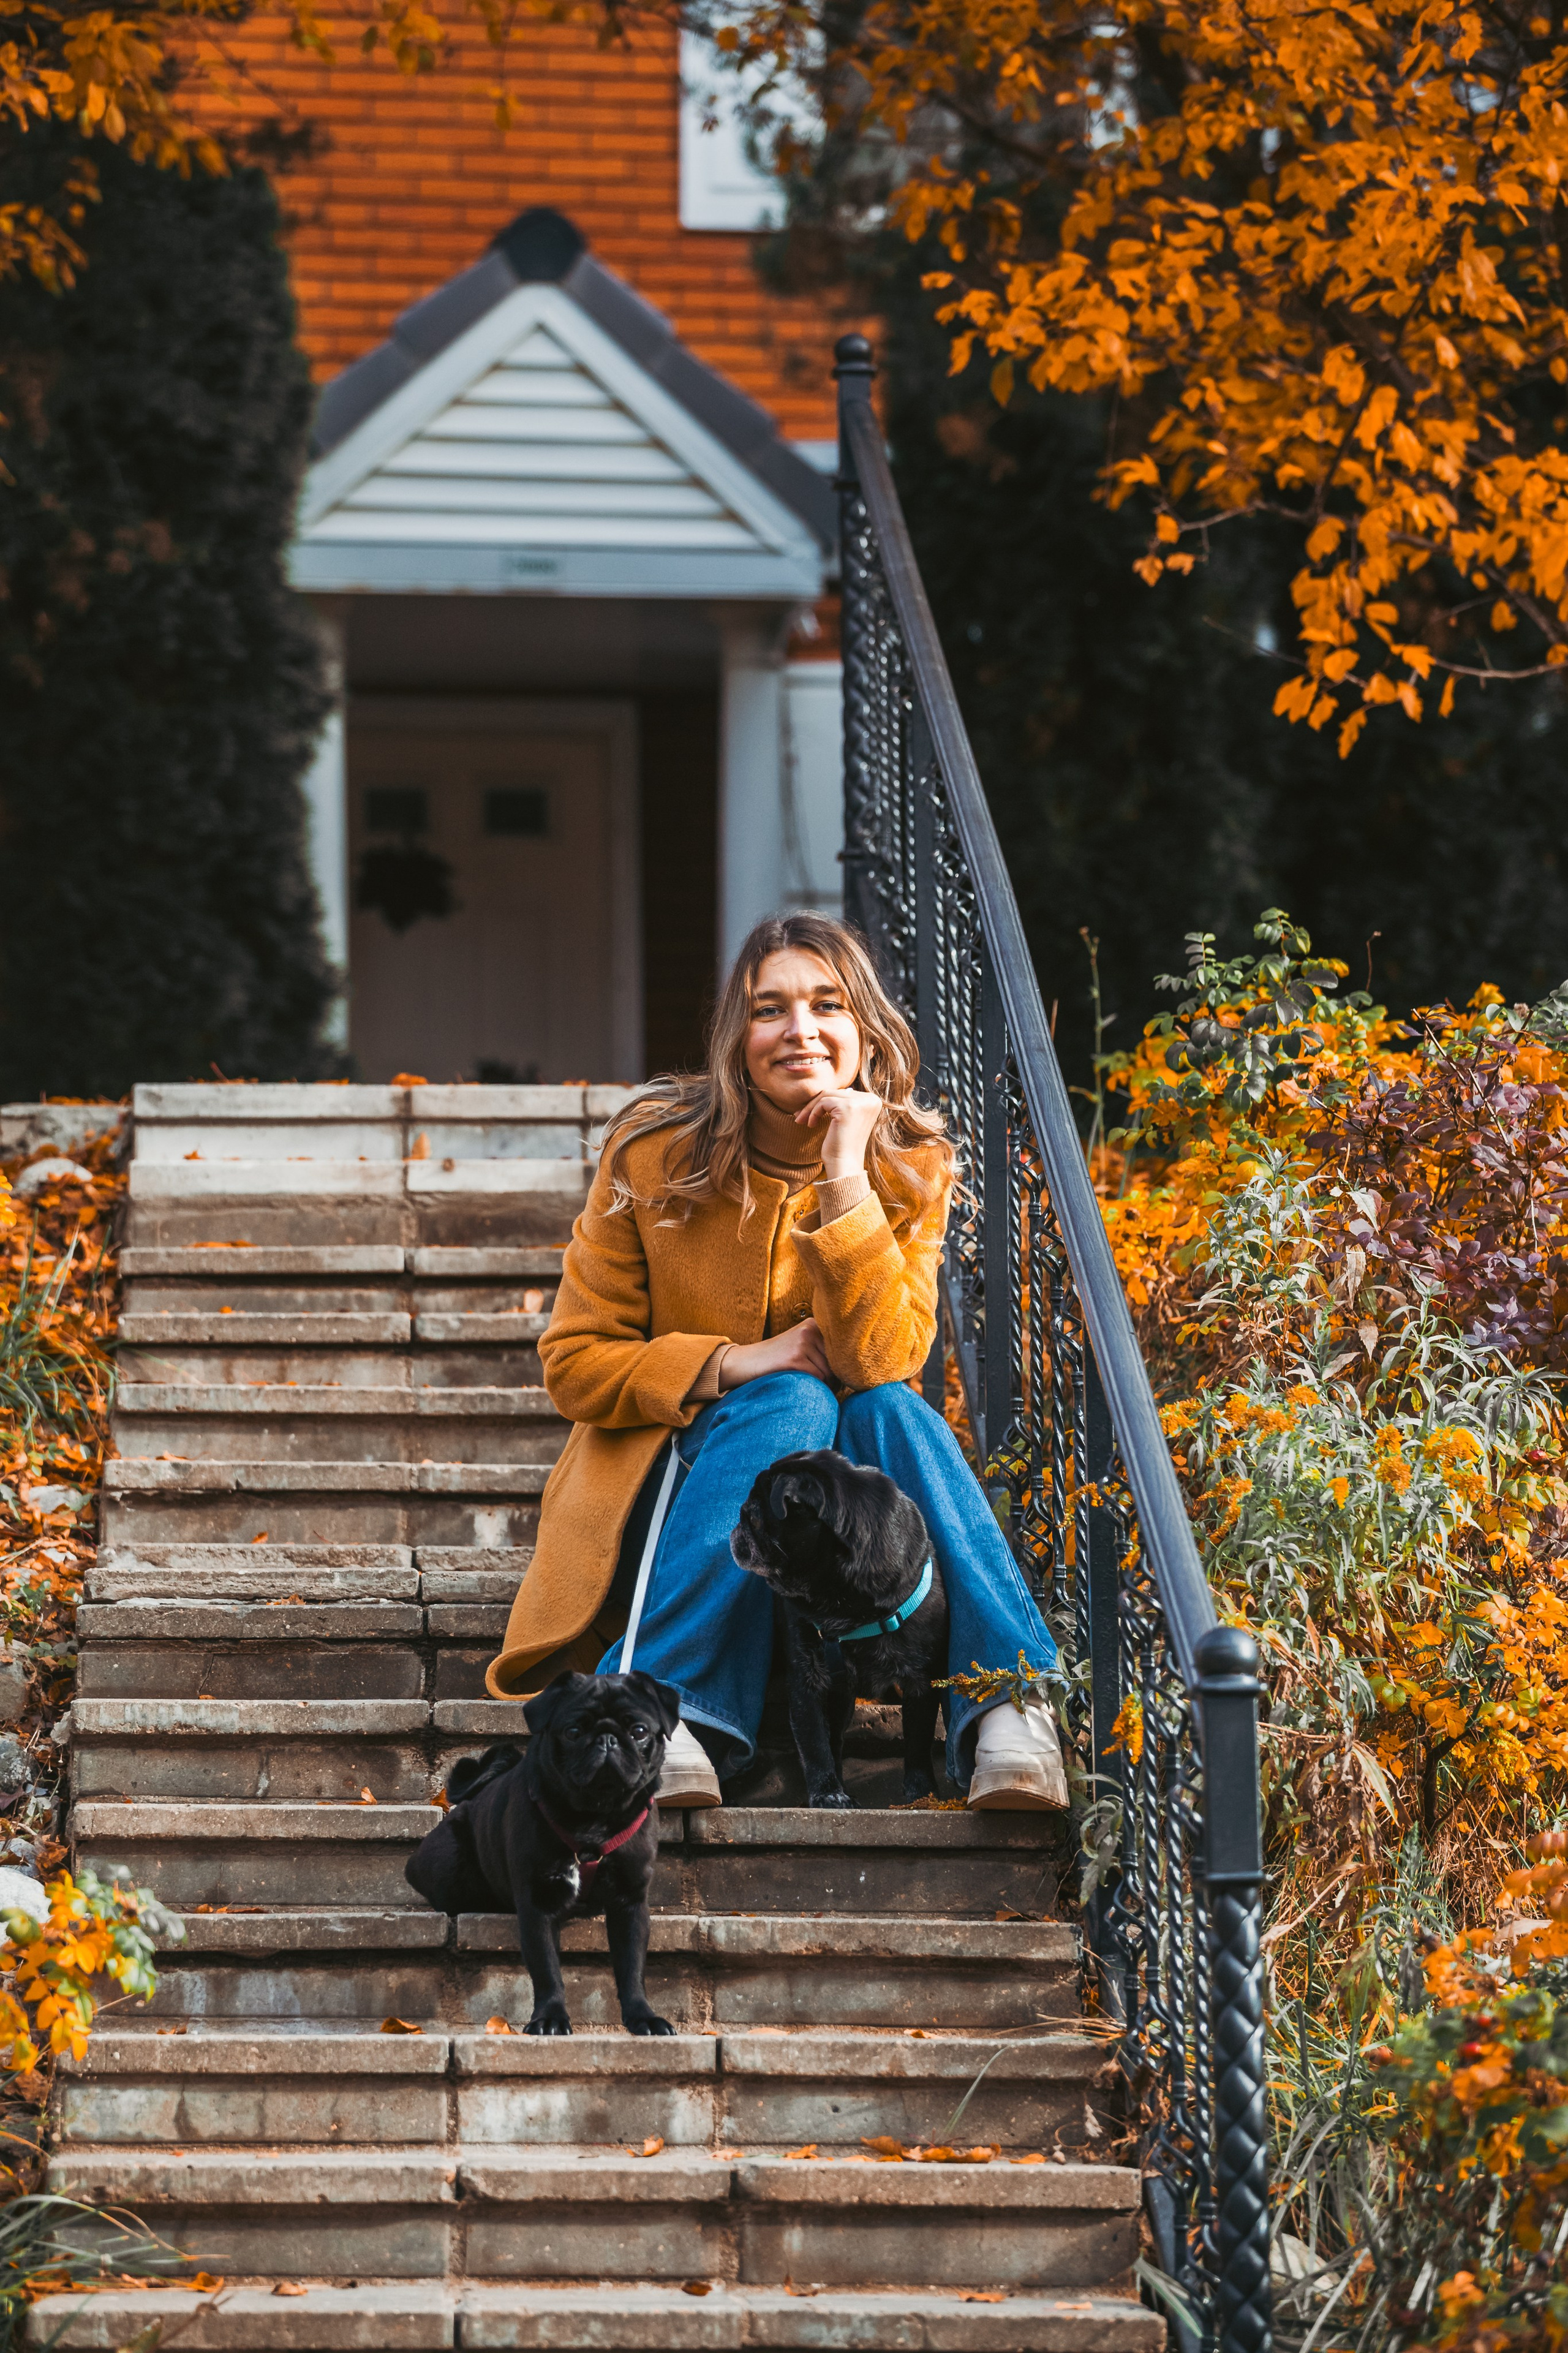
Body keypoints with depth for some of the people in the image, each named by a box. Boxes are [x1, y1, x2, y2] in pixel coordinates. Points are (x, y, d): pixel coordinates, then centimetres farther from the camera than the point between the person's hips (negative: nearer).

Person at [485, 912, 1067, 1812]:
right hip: (678, 1481, -1)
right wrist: (736, 1364, -18)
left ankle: (1010, 1712, -42)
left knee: (889, 1408, -29)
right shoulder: (656, 1155, -7)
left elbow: (881, 1361, -19)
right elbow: (574, 1365, -4)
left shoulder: (911, 1168, -4)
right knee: (791, 1401, -30)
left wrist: (846, 1180, -25)